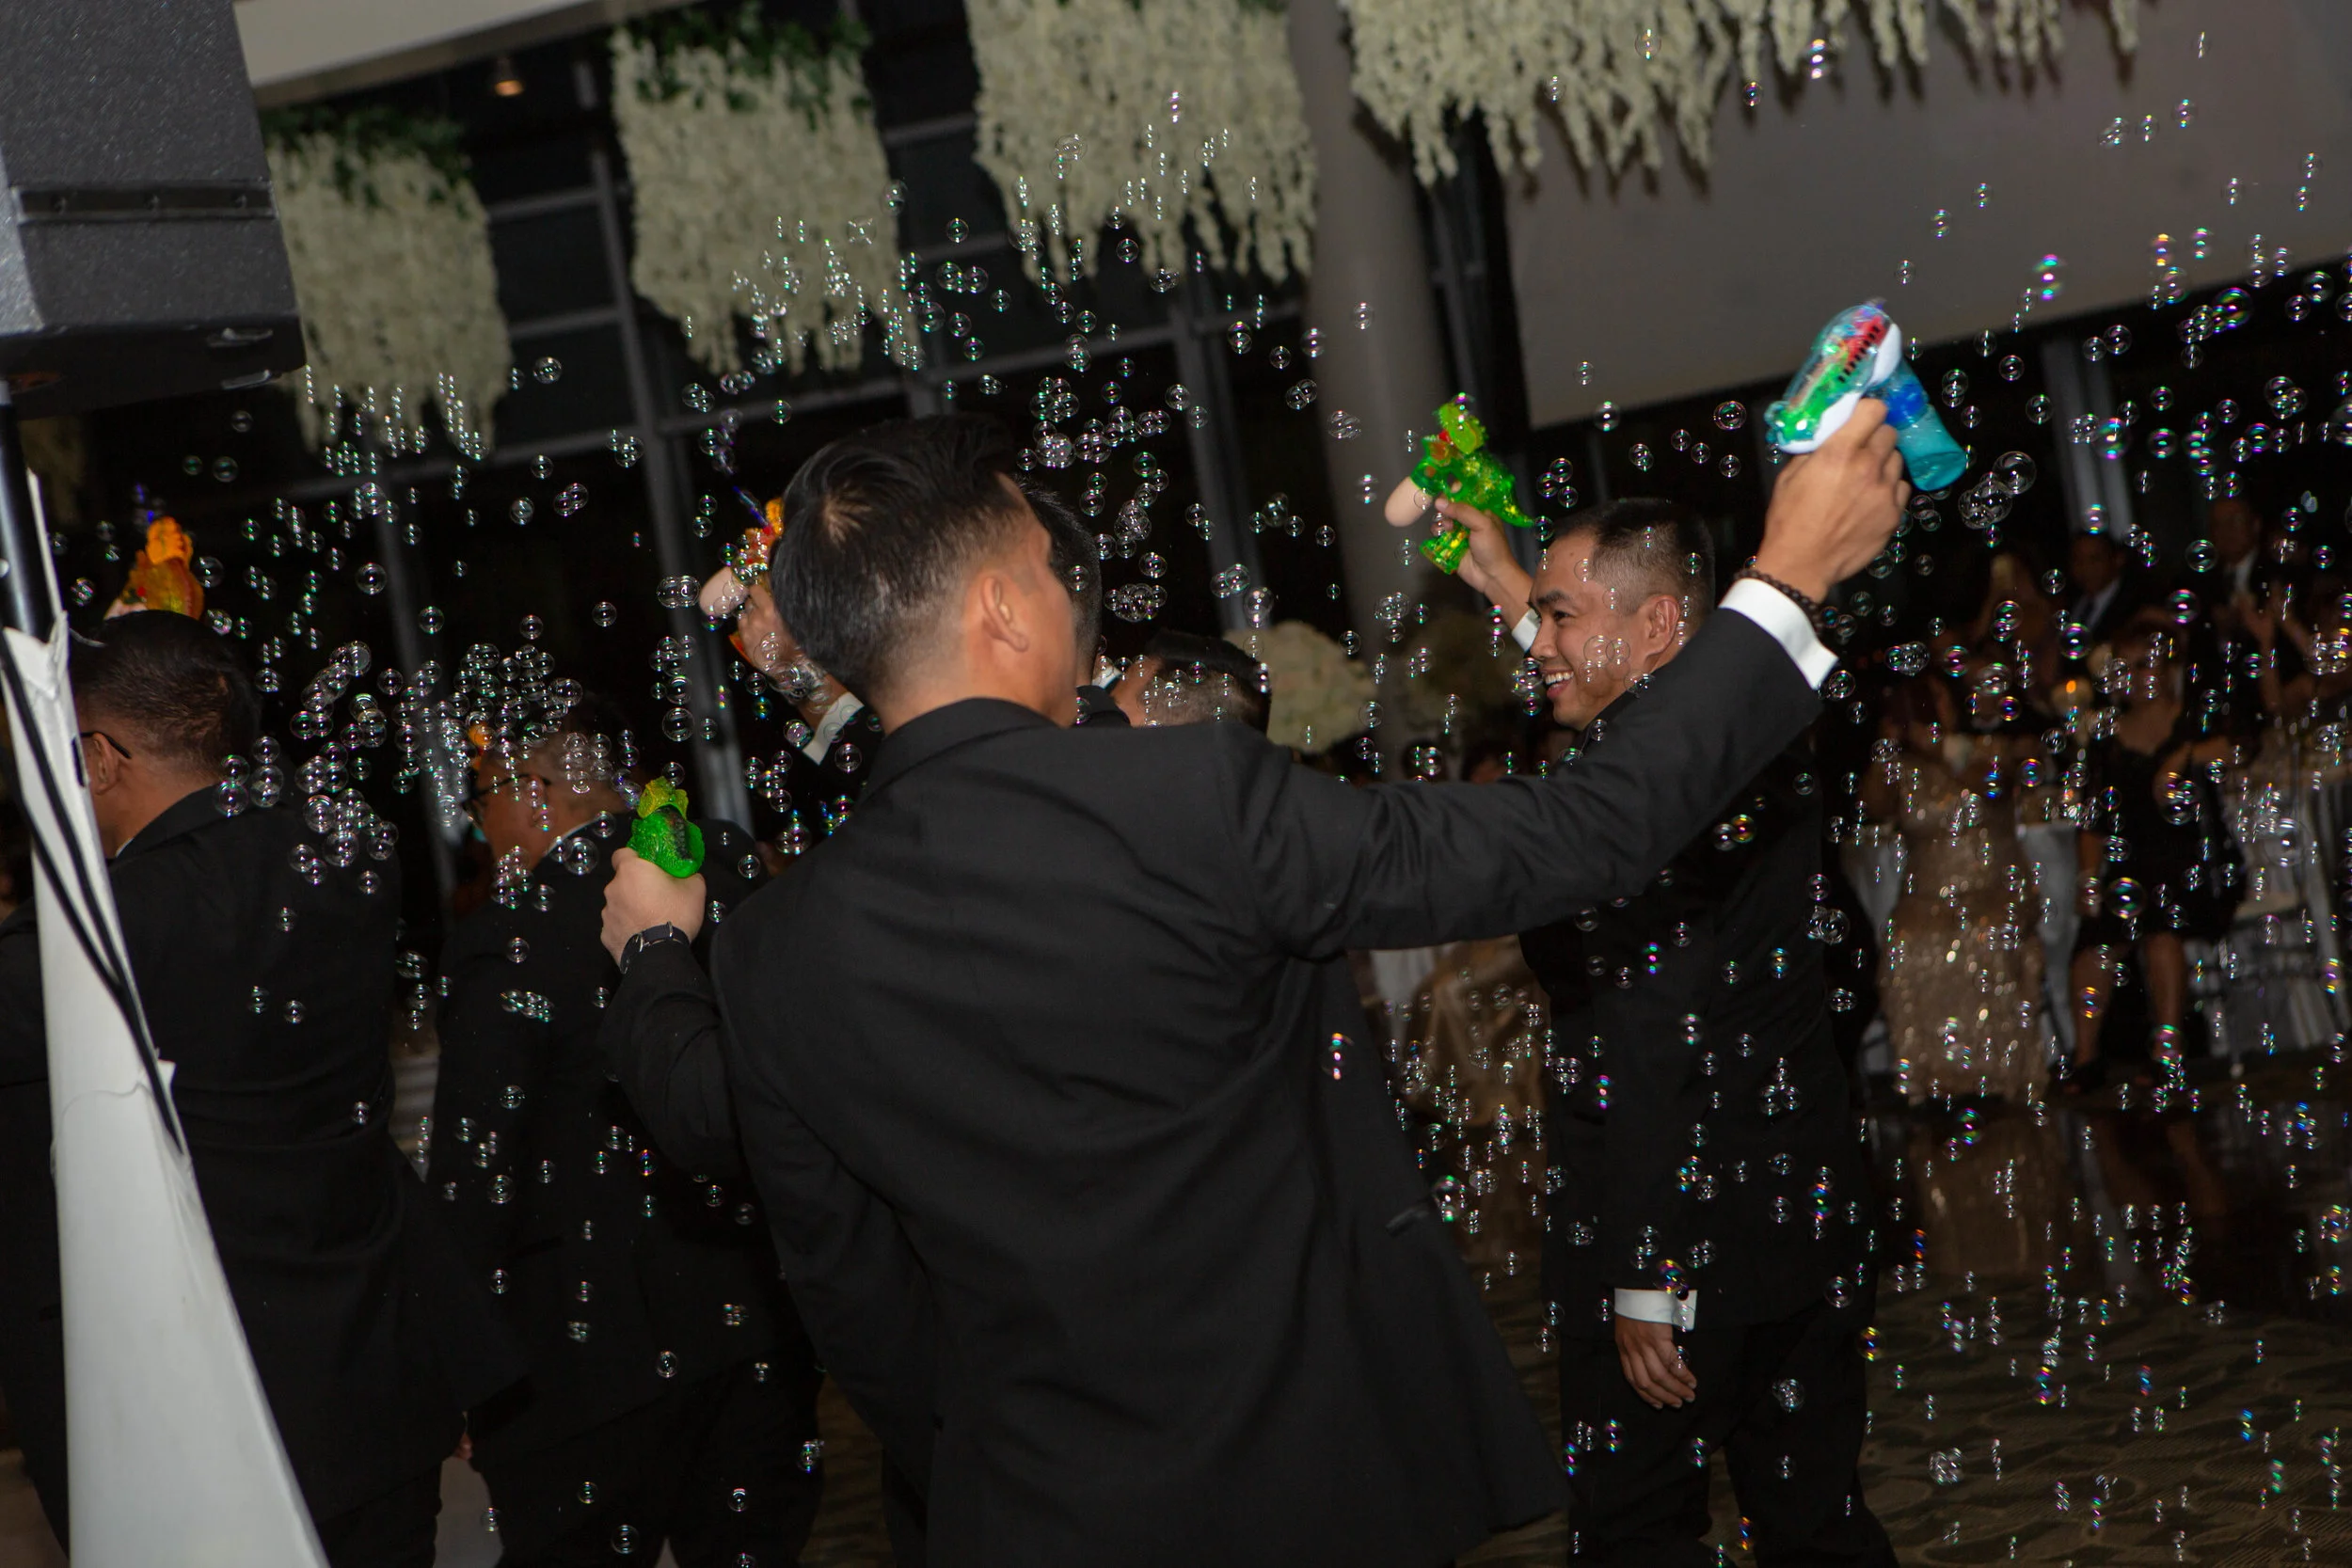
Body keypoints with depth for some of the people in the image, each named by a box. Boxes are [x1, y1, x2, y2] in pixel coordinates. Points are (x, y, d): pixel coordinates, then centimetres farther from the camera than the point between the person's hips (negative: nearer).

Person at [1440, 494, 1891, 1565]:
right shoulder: (1762, 737, 5)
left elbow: (1650, 1051, -23)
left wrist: (1646, 1283, -19)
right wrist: (1511, 588, 32)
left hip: (1683, 1236, -8)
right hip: (1808, 1223, 8)